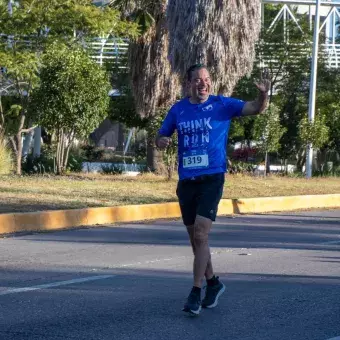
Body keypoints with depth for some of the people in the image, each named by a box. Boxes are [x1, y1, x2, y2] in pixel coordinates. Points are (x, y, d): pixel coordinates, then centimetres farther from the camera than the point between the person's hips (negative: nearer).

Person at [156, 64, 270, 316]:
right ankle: (213, 283, 32)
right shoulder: (178, 110, 8)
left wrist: (264, 94, -28)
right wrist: (161, 141, -7)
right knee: (196, 238, 13)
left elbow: (256, 109, -7)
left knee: (200, 235, -15)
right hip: (186, 181, 4)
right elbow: (161, 138, 17)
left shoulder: (222, 105, -1)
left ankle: (196, 294, -13)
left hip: (212, 179, -4)